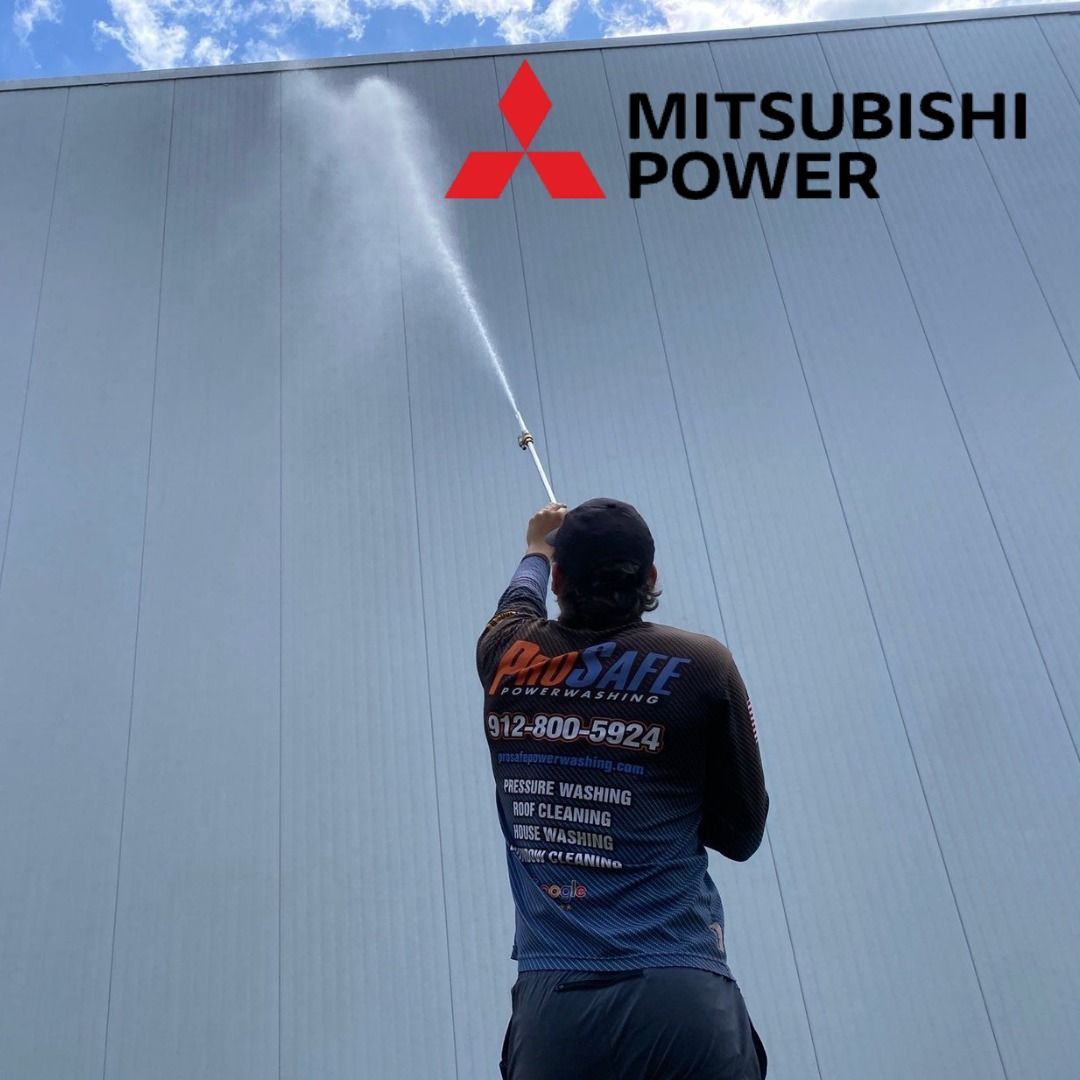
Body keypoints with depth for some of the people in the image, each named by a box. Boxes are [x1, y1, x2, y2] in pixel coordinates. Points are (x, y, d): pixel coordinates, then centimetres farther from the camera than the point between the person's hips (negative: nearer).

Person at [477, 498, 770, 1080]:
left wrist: (538, 549, 49)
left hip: (549, 1004, 2)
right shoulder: (703, 664, -5)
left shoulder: (506, 658, 2)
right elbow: (742, 833, 4)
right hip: (684, 1000, -2)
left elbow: (518, 602, 29)